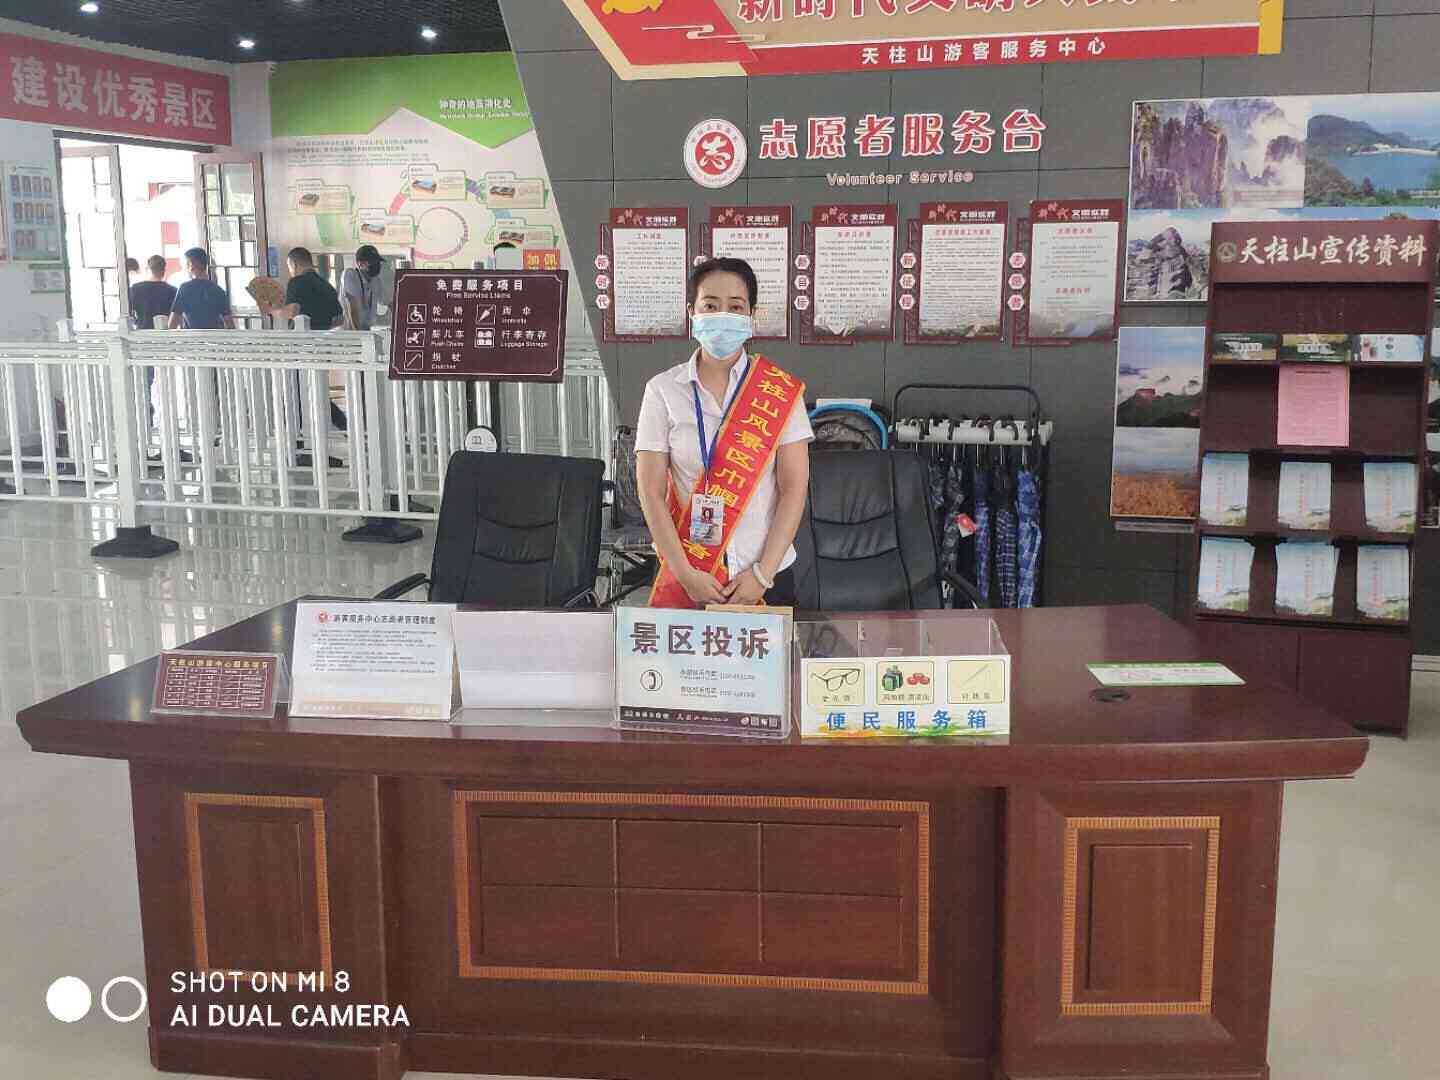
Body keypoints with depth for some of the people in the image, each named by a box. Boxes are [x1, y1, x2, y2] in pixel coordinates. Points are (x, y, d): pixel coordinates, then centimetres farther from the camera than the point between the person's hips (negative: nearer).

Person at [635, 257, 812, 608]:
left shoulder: (781, 390, -2)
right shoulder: (663, 389, -2)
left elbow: (794, 487, -5)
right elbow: (650, 491, -5)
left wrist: (763, 574, -12)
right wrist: (685, 574, -12)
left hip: (767, 577, 0)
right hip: (686, 577, 0)